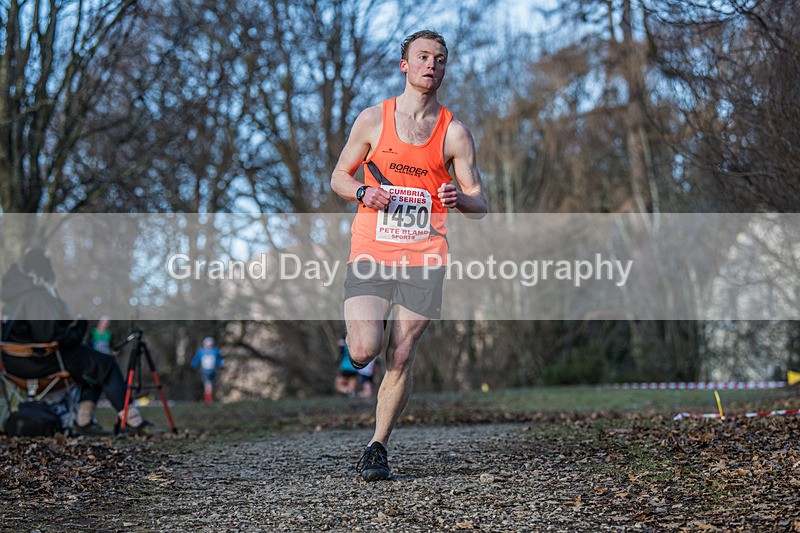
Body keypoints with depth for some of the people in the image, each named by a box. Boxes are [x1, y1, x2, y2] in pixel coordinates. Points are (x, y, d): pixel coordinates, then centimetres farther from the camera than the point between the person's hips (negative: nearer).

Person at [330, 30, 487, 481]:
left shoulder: (456, 133, 5)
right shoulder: (373, 119, 5)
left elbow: (480, 205, 6)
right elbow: (339, 176, 13)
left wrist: (459, 199, -17)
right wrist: (363, 193, -9)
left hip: (424, 258, 1)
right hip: (371, 252, -1)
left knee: (401, 359, -3)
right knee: (365, 351, -15)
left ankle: (378, 447, 13)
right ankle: (354, 337, 22)